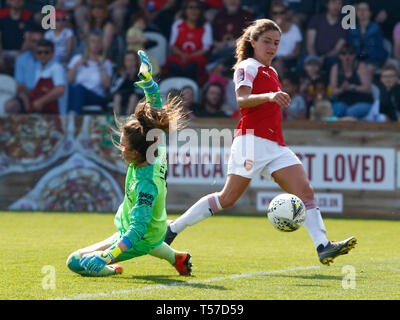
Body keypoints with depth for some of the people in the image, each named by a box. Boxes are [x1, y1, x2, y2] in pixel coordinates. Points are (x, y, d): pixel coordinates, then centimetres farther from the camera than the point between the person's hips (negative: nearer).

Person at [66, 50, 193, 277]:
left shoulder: (146, 185, -39)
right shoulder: (158, 150, -17)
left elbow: (137, 229, -42)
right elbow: (157, 107, -5)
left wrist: (107, 256, -49)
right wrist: (148, 79, -12)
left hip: (140, 241, -9)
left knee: (76, 262, -11)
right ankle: (175, 257, 40)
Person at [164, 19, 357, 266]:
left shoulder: (270, 72, 23)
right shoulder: (247, 67, -2)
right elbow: (242, 99, -20)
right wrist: (269, 97, -35)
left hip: (275, 145, 8)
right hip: (252, 140, -8)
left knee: (305, 190, -9)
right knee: (228, 198, -7)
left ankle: (323, 247, -18)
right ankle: (174, 228, 5)